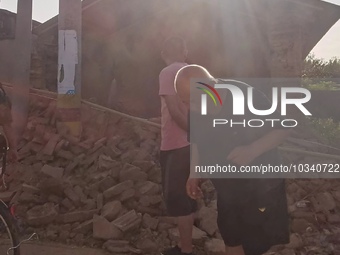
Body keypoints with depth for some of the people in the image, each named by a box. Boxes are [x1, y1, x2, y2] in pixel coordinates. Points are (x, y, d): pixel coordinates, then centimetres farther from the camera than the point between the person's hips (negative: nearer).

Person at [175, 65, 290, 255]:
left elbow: (283, 129, -17)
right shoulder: (196, 112, -10)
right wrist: (194, 173, -2)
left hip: (261, 186, -4)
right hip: (227, 191, 5)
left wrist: (252, 150, -31)